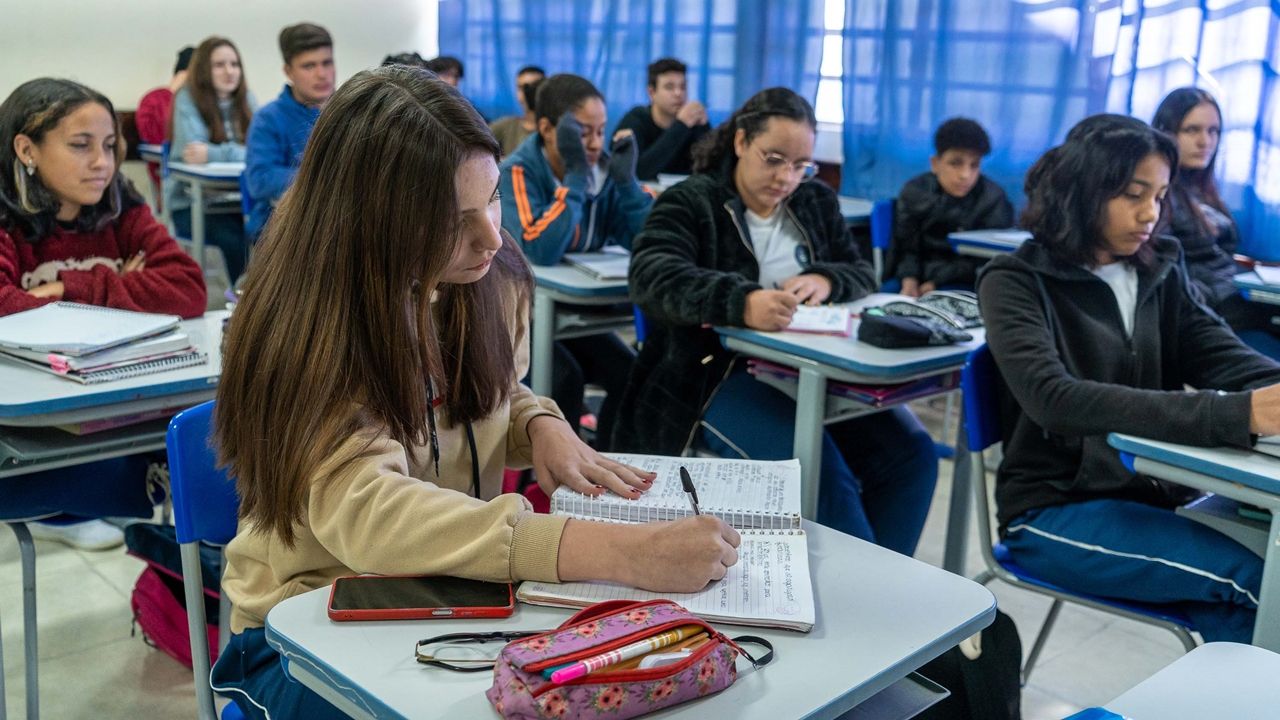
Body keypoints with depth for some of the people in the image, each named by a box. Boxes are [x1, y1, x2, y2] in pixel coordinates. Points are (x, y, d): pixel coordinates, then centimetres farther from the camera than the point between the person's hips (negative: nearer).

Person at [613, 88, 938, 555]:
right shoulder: (689, 204, -2)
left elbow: (862, 273, 14)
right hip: (718, 375, -5)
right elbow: (652, 279, -20)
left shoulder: (817, 203, 17)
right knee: (820, 471, -30)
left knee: (911, 454, -16)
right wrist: (741, 302, -39)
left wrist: (826, 280, -13)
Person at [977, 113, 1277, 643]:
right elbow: (1054, 400, -25)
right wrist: (1237, 415, -34)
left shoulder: (1161, 271, 9)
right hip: (1052, 513, -5)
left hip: (1145, 496, 5)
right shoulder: (1017, 282, -8)